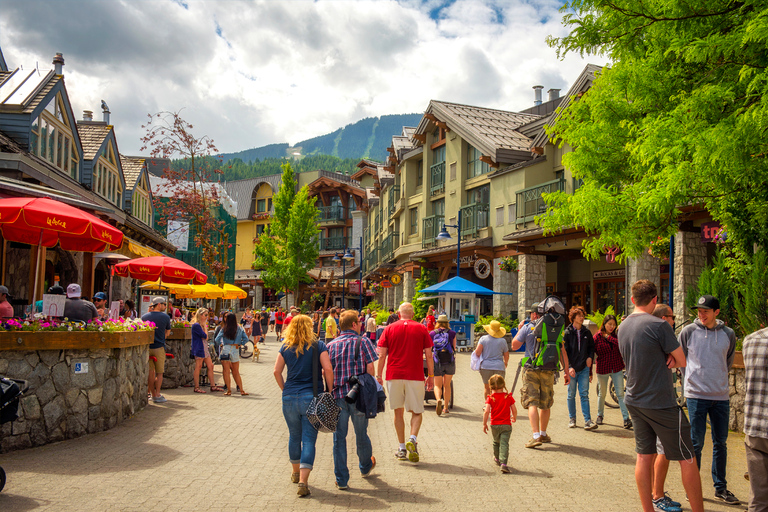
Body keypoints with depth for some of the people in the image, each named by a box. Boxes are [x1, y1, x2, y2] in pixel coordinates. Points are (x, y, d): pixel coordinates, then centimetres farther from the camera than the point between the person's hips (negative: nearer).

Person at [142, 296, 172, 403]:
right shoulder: (165, 317, -2)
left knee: (150, 372, 10)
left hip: (147, 347, 3)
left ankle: (153, 395, 14)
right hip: (159, 347, -3)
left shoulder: (144, 317, 4)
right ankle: (157, 395, 1)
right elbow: (167, 332, 8)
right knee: (159, 373, 5)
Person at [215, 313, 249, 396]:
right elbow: (246, 339, -1)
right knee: (236, 372, 12)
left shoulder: (224, 329, -1)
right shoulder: (240, 329, 5)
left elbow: (217, 340, -5)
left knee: (226, 371, 3)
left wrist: (222, 343, 13)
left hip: (225, 349, -2)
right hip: (235, 350, 3)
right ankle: (241, 390, 9)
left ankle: (229, 390, 1)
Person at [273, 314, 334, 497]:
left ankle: (296, 473, 38)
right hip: (312, 398, -3)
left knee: (294, 436, 20)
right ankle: (303, 481, -8)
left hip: (289, 398, 3)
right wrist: (330, 392, -3)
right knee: (309, 439, 0)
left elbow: (277, 371, 1)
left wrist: (285, 390, 11)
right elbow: (328, 369, -11)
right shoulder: (318, 346, -4)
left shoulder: (286, 348, 5)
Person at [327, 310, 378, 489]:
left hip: (338, 395, 1)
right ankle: (365, 467, 40)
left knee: (339, 437, 7)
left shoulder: (331, 345, 6)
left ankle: (341, 479, 8)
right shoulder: (363, 342, -3)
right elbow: (370, 369, -7)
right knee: (361, 434, 18)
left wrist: (331, 390, 10)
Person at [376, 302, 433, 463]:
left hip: (394, 376, 1)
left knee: (398, 412, 11)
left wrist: (378, 375, 10)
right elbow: (428, 355, 2)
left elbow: (382, 355, 2)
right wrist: (431, 375, 10)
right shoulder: (421, 329, 4)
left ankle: (402, 448, 13)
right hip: (415, 376, -1)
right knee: (417, 411, 9)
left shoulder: (389, 329, 5)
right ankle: (413, 438, -14)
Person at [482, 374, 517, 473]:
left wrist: (484, 424, -3)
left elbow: (486, 411, -13)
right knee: (504, 444, -6)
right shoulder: (509, 397, -1)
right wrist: (514, 418, 23)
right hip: (506, 425, -1)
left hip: (494, 425, 1)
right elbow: (514, 410, 2)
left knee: (496, 442, 23)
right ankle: (503, 463, -21)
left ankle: (497, 459, 43)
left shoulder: (490, 398, -5)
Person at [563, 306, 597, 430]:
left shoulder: (586, 332, 7)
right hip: (571, 369, -2)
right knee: (571, 395, 7)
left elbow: (592, 346, 21)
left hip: (584, 368, 2)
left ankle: (588, 421, -3)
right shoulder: (567, 333, -4)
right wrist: (569, 367, -15)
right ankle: (572, 419, 18)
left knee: (584, 395, -1)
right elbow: (564, 352, -6)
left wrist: (590, 357, 2)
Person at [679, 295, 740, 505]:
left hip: (721, 396, 3)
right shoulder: (688, 332, -5)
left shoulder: (728, 334, 2)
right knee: (696, 443, 0)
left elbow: (728, 362, 17)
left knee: (721, 443, 11)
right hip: (696, 395, -3)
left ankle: (720, 488, 23)